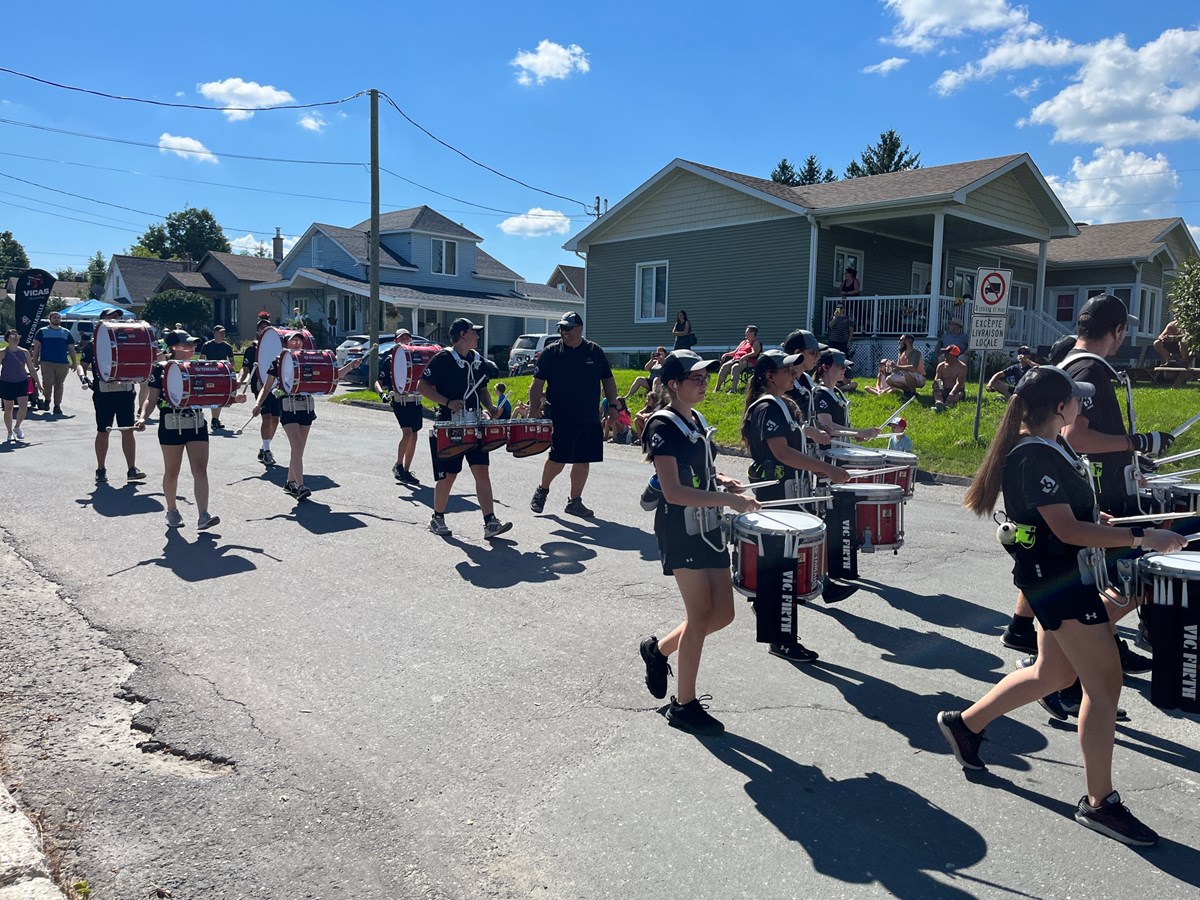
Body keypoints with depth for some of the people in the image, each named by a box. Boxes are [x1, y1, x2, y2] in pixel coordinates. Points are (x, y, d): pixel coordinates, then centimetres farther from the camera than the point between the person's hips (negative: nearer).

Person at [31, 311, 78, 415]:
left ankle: (57, 406, 10)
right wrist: (35, 361, 1)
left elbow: (71, 349, 13)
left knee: (59, 384, 4)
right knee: (47, 383, -11)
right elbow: (36, 347, 7)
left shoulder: (66, 333, 14)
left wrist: (74, 363, 5)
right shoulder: (42, 331, 8)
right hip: (46, 363, -2)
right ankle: (46, 399, 14)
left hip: (63, 363, 2)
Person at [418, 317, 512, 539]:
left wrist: (490, 407, 5)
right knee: (447, 476, 2)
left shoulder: (477, 359, 13)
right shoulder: (442, 358, -7)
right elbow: (424, 386, -9)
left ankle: (490, 522, -5)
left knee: (481, 471, -3)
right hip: (448, 427, -5)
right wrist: (448, 402, -21)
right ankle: (437, 518, 22)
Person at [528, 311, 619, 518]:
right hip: (560, 418, -3)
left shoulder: (595, 351, 8)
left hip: (590, 419, 4)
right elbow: (537, 383, 0)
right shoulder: (551, 352, 0)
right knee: (558, 459, -5)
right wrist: (534, 409, -9)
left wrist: (612, 405, 5)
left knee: (583, 461, 7)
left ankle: (575, 501, 20)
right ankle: (542, 490, 21)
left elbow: (608, 380, 14)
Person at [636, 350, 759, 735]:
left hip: (707, 527, 9)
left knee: (723, 614, 9)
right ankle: (684, 705, 11)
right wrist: (728, 500, -25)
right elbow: (674, 491, -22)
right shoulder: (663, 426, -15)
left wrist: (722, 480, 3)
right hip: (679, 530, -8)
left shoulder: (698, 421, 11)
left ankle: (659, 649, 31)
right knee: (701, 615, -5)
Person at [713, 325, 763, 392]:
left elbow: (754, 353, -13)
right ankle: (717, 387, -23)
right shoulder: (744, 341, 28)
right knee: (725, 366, -20)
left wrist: (745, 356, -31)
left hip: (748, 361, -7)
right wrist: (726, 354, 11)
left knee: (735, 367, -36)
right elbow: (735, 352, 28)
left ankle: (733, 389, -44)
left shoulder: (756, 343, 5)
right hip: (736, 359, 7)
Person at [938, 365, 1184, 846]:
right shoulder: (1035, 456, -22)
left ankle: (964, 723, 31)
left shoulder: (1051, 445, 8)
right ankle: (1099, 802, 7)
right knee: (1105, 682, -4)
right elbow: (1068, 529, -26)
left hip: (1061, 571, 11)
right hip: (1054, 574, -11)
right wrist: (1141, 536, -25)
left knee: (1053, 671, 20)